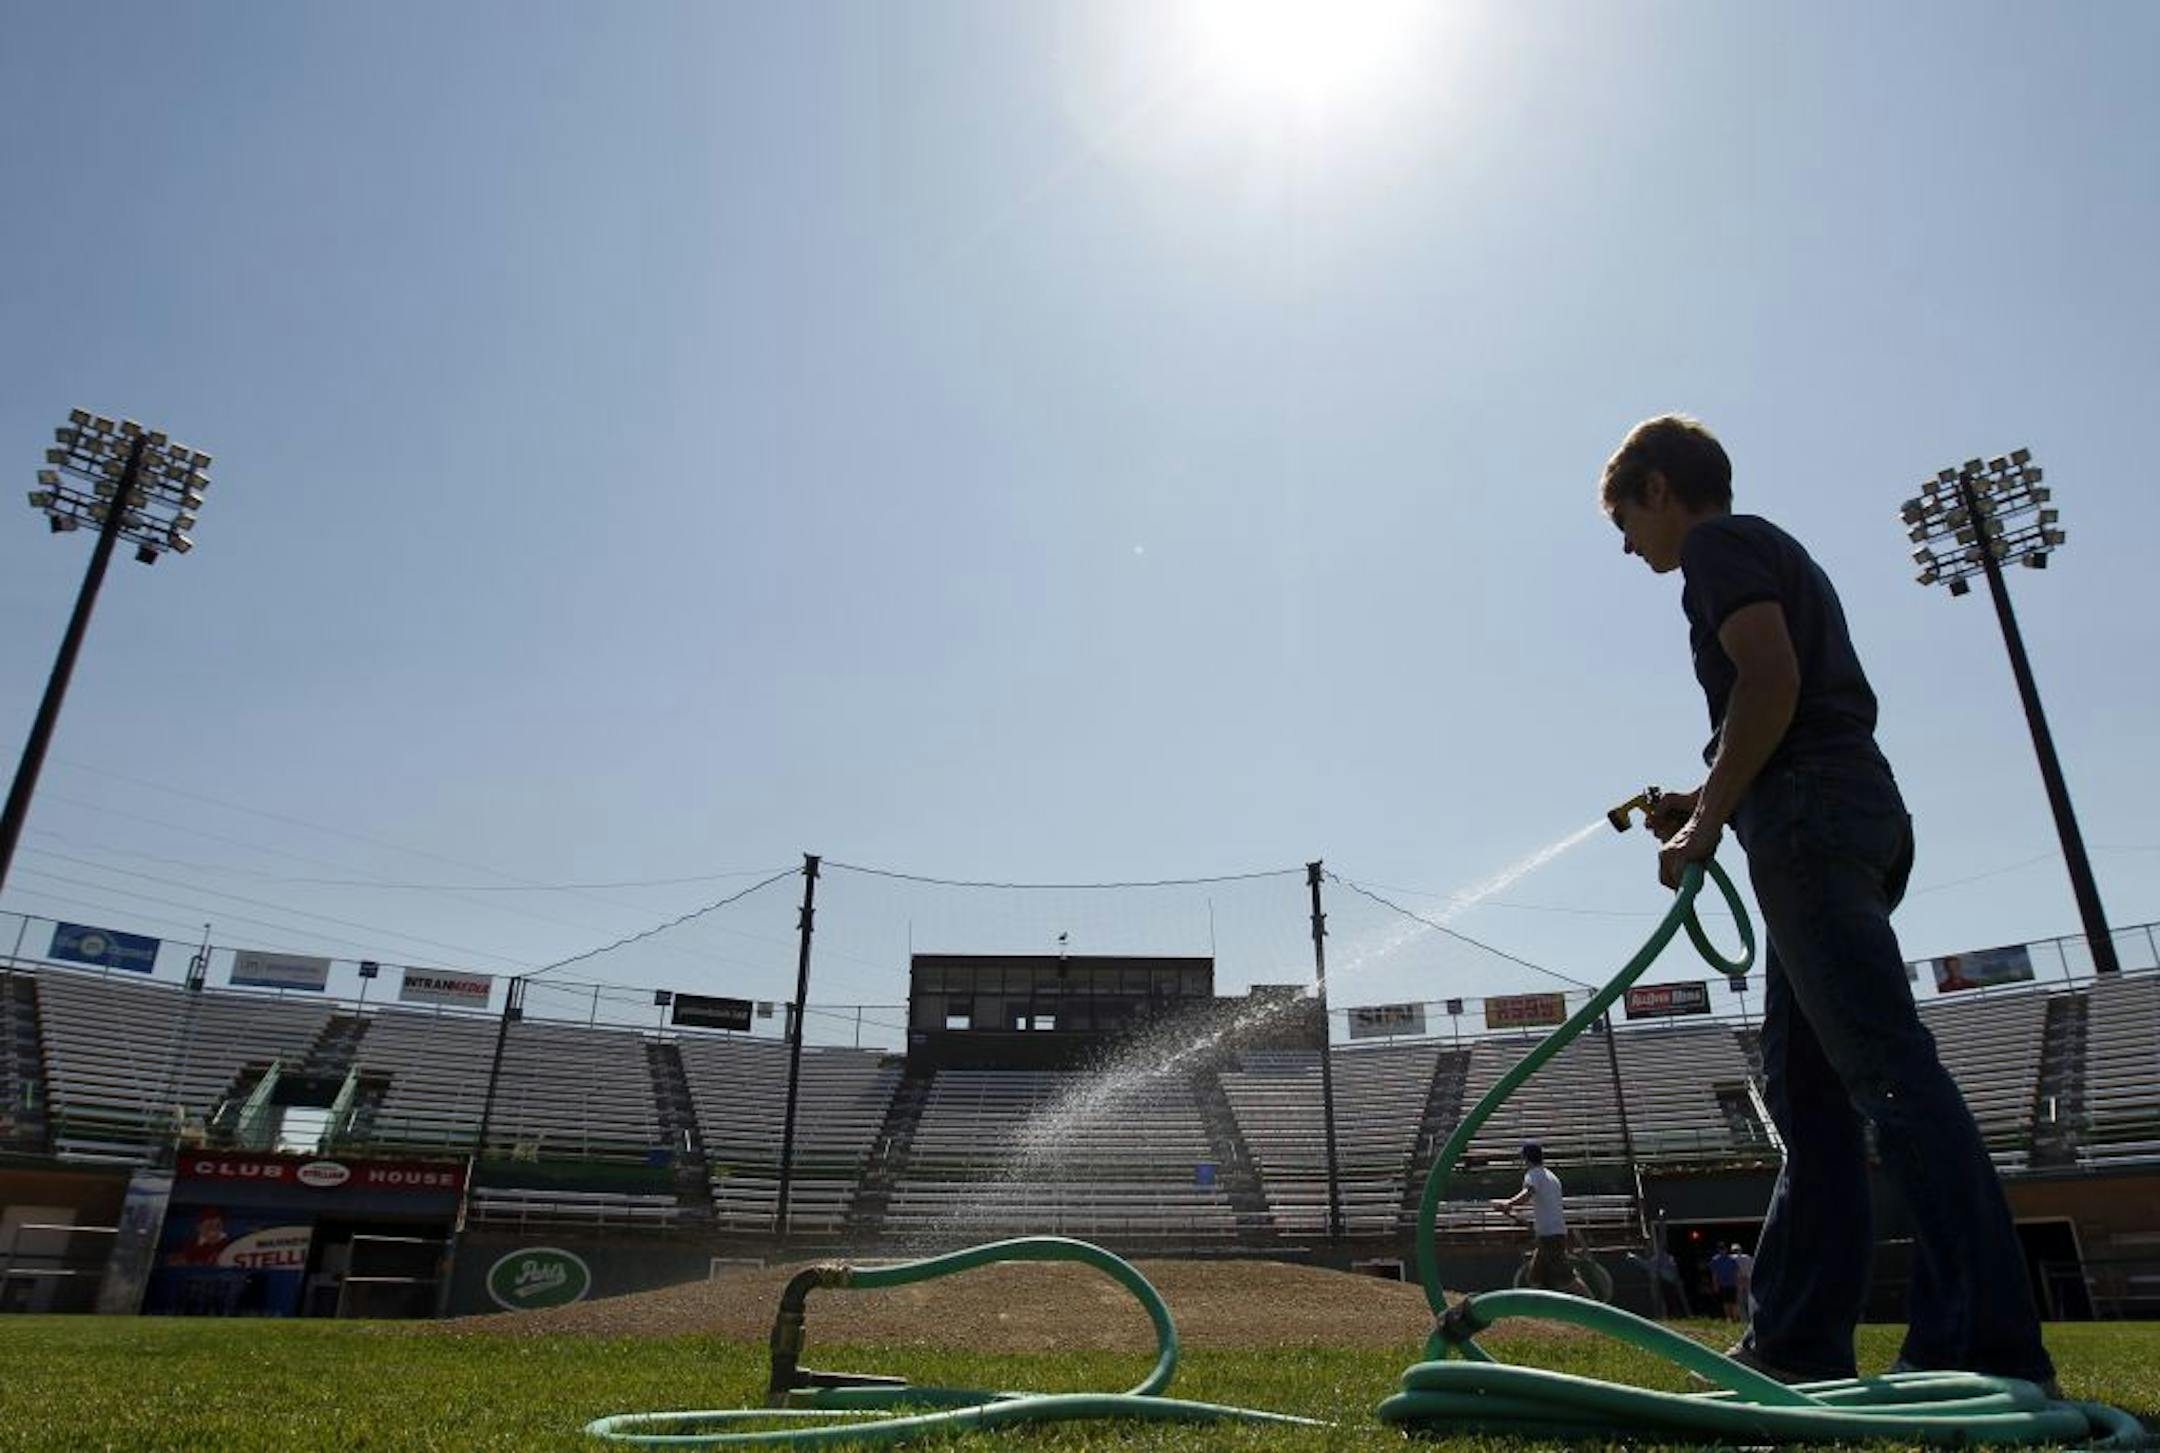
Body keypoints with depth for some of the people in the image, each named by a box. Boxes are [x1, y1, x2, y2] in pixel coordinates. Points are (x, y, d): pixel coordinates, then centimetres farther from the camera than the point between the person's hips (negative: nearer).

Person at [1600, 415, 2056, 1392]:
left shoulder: (1719, 542, 0)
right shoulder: (1780, 553, 29)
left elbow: (1771, 677, -16)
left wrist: (1705, 823, -13)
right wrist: (1707, 803, 19)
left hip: (1811, 820, -10)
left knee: (1886, 1066, -14)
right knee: (1804, 1084, 7)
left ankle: (1990, 1350, -15)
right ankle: (1798, 1338, 11)